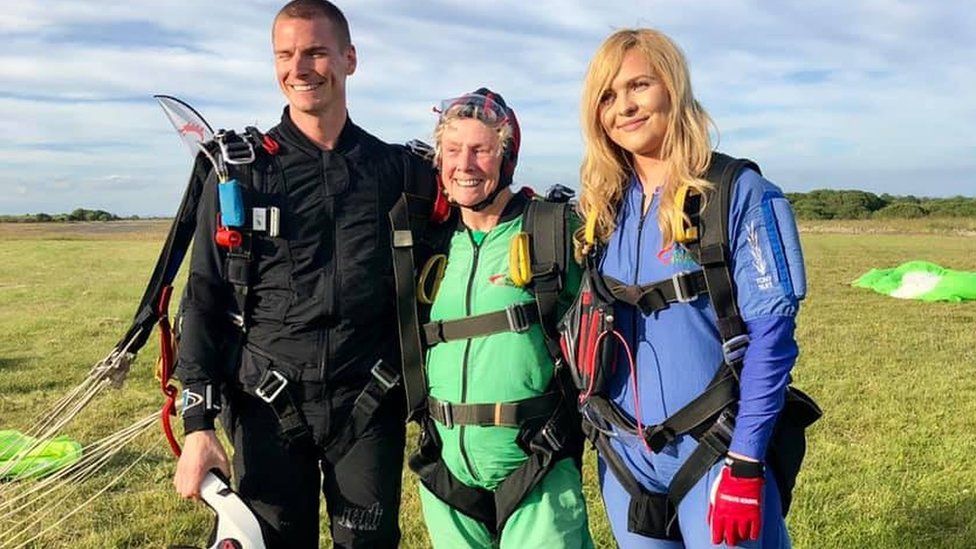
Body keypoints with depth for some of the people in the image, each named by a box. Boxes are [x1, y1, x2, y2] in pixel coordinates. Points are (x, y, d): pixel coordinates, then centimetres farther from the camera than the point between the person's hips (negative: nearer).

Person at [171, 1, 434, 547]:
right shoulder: (239, 172, -1)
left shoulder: (397, 169, 3)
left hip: (369, 404, 1)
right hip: (268, 405, 0)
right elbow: (204, 301, -1)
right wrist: (198, 424, -5)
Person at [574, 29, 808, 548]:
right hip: (624, 457, 5)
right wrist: (598, 435, 7)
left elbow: (771, 329, -13)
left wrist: (745, 464, -16)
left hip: (714, 453, -4)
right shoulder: (601, 206, 4)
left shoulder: (737, 191, -10)